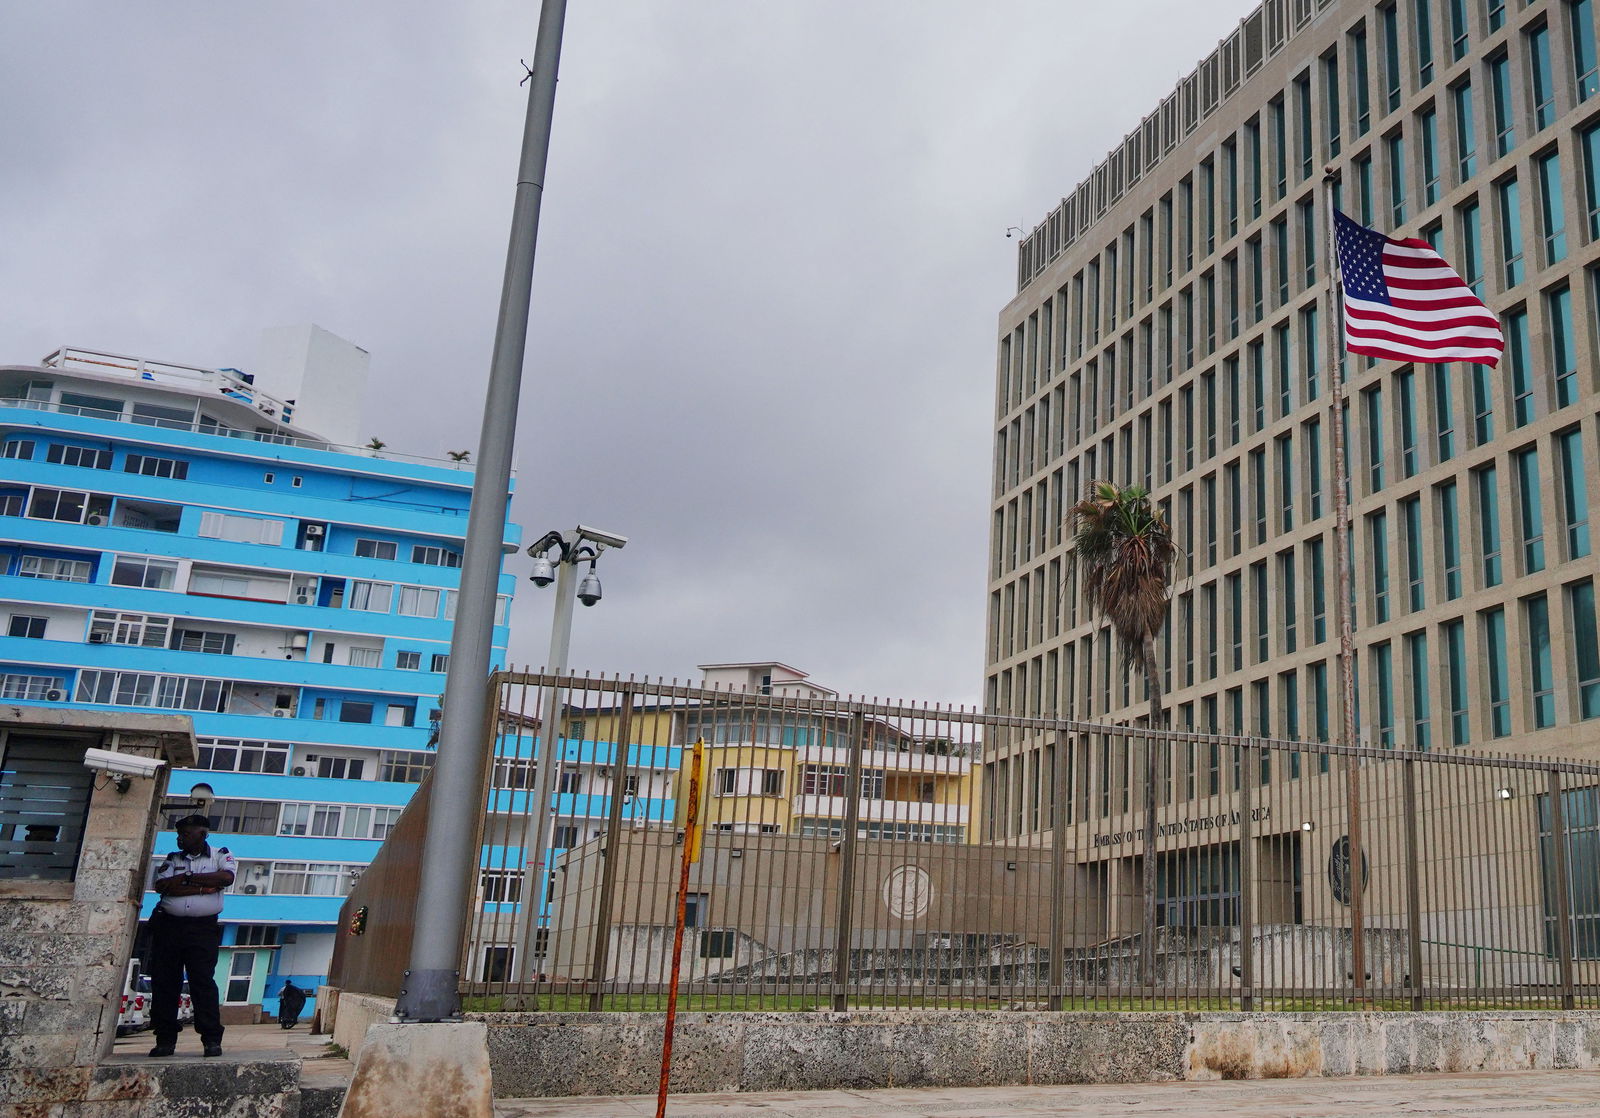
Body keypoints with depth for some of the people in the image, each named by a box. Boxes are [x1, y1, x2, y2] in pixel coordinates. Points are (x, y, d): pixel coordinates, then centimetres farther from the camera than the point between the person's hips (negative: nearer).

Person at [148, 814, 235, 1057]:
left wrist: (187, 878, -8)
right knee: (163, 981, 2)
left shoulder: (220, 855, 8)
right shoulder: (172, 859, 16)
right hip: (168, 926, 4)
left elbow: (227, 877, -13)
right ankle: (165, 1039, 8)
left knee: (203, 981, -10)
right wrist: (204, 886, -9)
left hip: (202, 928, -4)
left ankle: (212, 1039, -9)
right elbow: (161, 886, -2)